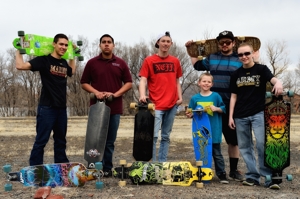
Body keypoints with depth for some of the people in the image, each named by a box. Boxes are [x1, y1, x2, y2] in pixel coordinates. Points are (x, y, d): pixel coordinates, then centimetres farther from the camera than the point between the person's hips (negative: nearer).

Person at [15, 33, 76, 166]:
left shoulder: (64, 63, 12)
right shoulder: (44, 60, -8)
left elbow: (72, 72, 36)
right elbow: (20, 66, -18)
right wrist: (19, 50, -7)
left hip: (62, 108, 7)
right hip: (46, 108, -7)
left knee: (61, 140, 14)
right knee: (41, 141, -4)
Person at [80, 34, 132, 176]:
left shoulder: (120, 63, 6)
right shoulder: (92, 63, 4)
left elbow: (129, 83, 5)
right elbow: (84, 83, 6)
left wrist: (115, 94, -9)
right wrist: (96, 92, -12)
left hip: (114, 107, 1)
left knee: (110, 141, 6)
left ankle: (107, 168, 14)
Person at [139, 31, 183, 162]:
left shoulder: (175, 61, 10)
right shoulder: (149, 60, -1)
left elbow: (177, 81, 16)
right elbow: (143, 80, -7)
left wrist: (180, 97, 3)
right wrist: (142, 95, -24)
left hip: (172, 104, 4)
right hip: (156, 105, -4)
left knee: (166, 136, 11)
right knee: (153, 135, -11)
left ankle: (162, 162, 20)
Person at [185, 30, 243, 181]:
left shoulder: (240, 60, 5)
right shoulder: (211, 58, 12)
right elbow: (197, 65, 29)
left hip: (232, 106, -2)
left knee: (233, 138, 5)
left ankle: (233, 170, 16)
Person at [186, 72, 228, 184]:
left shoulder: (216, 96, -1)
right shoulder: (195, 98, 4)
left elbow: (223, 109, 3)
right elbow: (192, 113, 10)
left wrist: (216, 109, -15)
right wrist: (190, 115, -11)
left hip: (214, 131, -2)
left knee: (217, 153, 5)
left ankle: (221, 174, 12)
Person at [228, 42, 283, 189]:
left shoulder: (261, 69, 0)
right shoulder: (236, 74, 9)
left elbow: (273, 79, -19)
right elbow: (234, 96, 11)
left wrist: (278, 82, -43)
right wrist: (230, 116, 5)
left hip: (259, 113, -4)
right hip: (240, 116, 4)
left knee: (262, 144, -12)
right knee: (245, 147, 6)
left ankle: (269, 177, -3)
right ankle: (253, 176, 15)